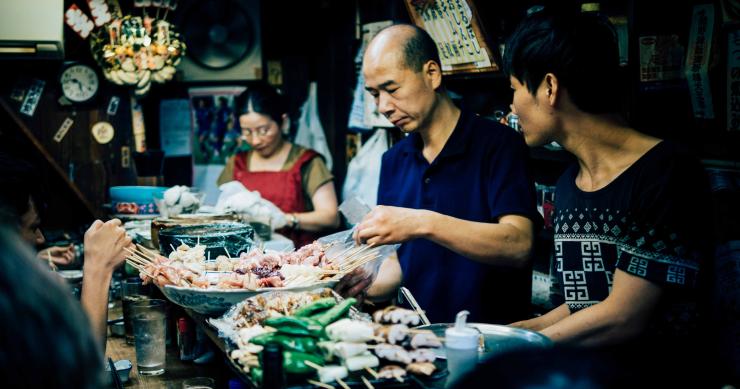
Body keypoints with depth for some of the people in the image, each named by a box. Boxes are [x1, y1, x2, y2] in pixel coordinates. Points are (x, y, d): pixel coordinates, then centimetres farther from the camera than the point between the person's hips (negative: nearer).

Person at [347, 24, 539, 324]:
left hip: (493, 336, -5)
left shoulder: (498, 144, -8)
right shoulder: (393, 161, 11)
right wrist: (367, 286, -6)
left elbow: (518, 245, -20)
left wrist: (424, 224, -28)